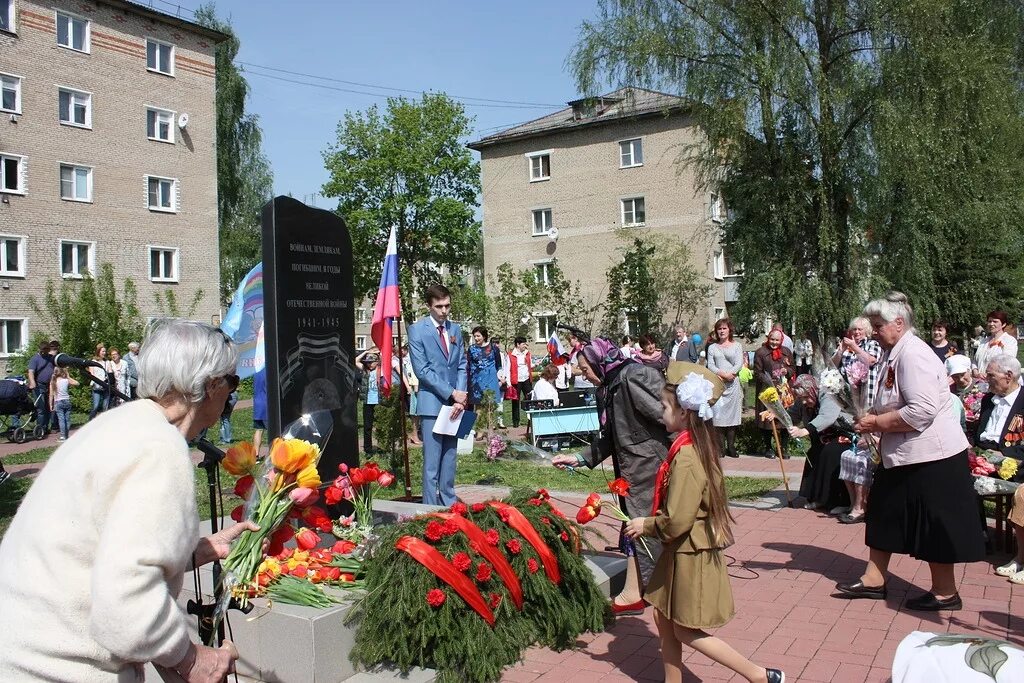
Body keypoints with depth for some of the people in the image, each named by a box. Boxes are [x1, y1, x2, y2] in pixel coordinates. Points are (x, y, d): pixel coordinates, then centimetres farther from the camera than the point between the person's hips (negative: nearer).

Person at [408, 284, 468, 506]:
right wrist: (451, 393, -12)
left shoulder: (455, 329, 13)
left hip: (454, 403, 5)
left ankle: (449, 504, 15)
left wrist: (460, 398, -4)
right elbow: (422, 370, -9)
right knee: (432, 461, -5)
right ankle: (431, 507, 0)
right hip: (432, 403, -5)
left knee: (450, 458, 8)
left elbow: (462, 366, 11)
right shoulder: (417, 329, -3)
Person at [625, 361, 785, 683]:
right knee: (664, 619, 16)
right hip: (686, 549, 9)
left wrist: (646, 525, -10)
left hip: (690, 554, -9)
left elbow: (677, 521, -26)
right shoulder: (697, 445, 3)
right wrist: (652, 522, 8)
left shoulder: (685, 457, -26)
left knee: (686, 631, 6)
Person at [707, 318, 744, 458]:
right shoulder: (712, 347, 14)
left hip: (733, 384, 0)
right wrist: (722, 374, -12)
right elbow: (710, 365, 4)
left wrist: (730, 374, -15)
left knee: (732, 413, -2)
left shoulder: (737, 345, 12)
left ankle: (731, 446, 2)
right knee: (718, 413, -6)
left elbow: (739, 363, 1)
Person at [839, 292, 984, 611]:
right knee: (885, 516, 16)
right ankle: (874, 579, 27)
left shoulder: (913, 354, -20)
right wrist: (873, 417, 2)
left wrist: (877, 422, -19)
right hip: (903, 456, 10)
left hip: (930, 455, -10)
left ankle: (945, 593, 20)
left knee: (934, 527, 4)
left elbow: (921, 411, -29)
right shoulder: (894, 354, 10)